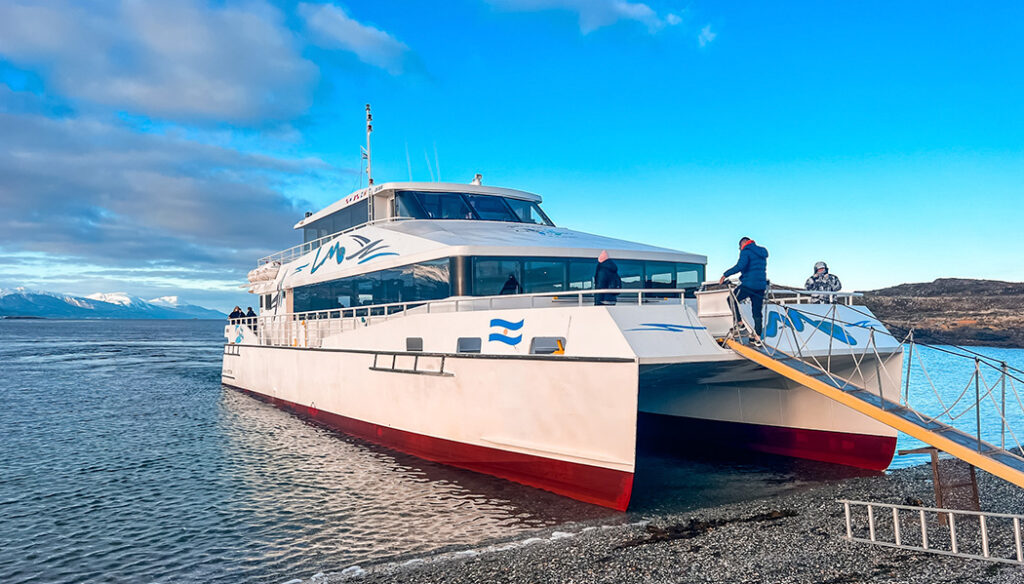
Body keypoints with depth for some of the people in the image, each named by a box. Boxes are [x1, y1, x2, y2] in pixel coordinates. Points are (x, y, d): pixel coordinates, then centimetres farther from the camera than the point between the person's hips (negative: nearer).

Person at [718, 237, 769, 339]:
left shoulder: (746, 251, -6)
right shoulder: (762, 252, 19)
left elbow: (740, 266, -21)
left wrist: (725, 275, -17)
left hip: (748, 284, -7)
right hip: (761, 286, 7)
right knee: (757, 313, 10)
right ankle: (758, 336, 9)